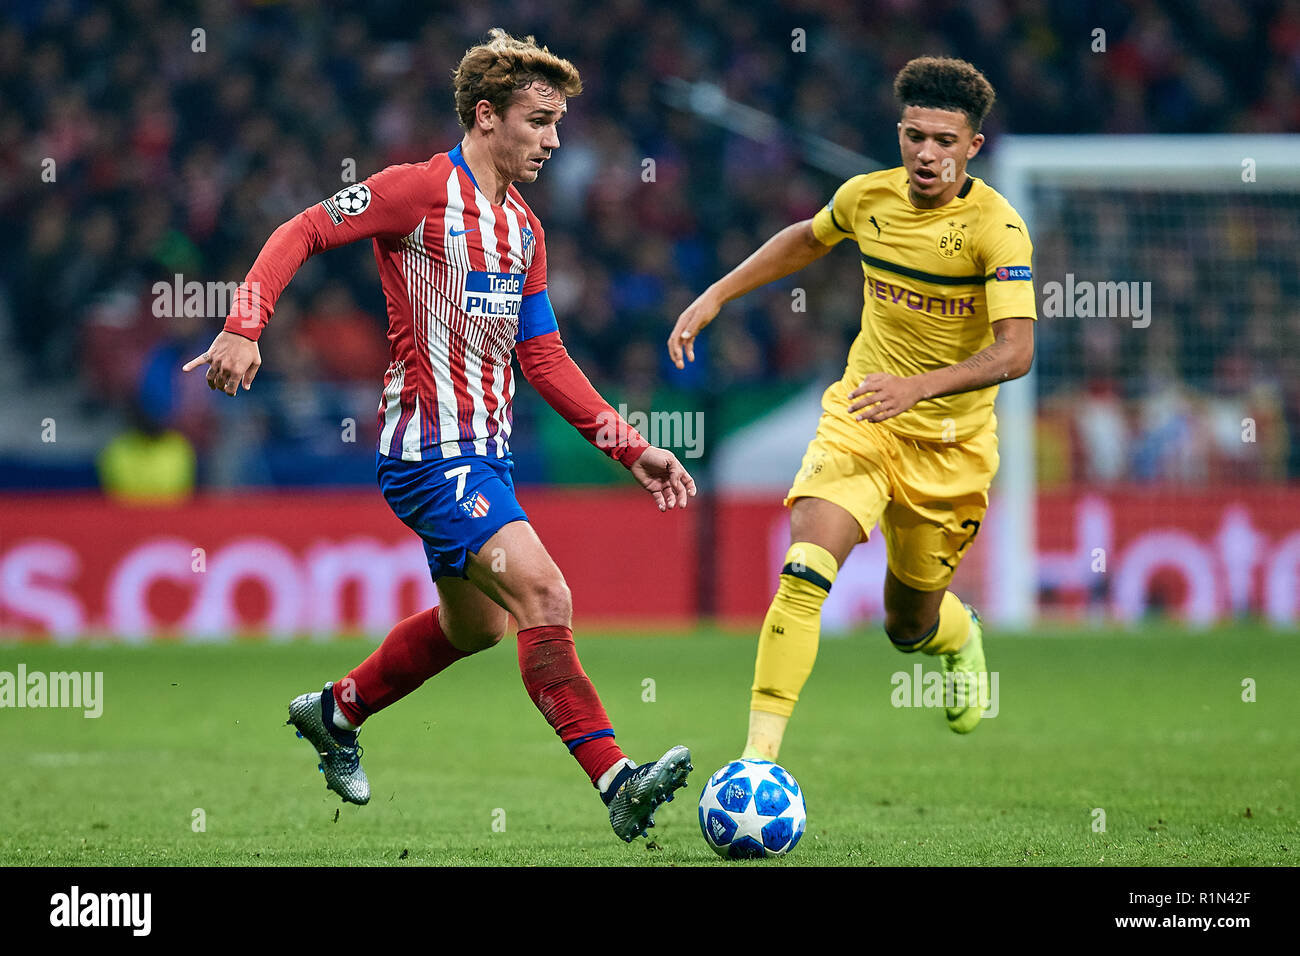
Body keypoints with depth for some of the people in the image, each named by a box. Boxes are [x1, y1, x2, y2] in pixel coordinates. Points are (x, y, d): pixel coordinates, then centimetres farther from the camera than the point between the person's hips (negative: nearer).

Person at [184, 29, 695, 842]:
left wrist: (632, 449, 11)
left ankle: (333, 713, 41)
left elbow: (546, 362, 16)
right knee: (544, 596, -21)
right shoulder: (422, 190, -10)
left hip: (486, 453, 9)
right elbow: (302, 232, -10)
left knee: (474, 626, 21)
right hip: (431, 449, -9)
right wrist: (245, 326, -24)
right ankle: (617, 783, -24)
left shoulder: (525, 231, 14)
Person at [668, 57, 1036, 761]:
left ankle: (960, 637, 52)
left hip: (952, 443, -2)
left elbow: (1016, 351, -28)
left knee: (909, 625, 12)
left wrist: (919, 387, -42)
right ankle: (759, 757, -26)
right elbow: (808, 238, 21)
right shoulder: (867, 196, -3)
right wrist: (715, 297, 15)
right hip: (860, 414, 2)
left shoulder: (996, 227, -18)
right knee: (805, 567, -24)